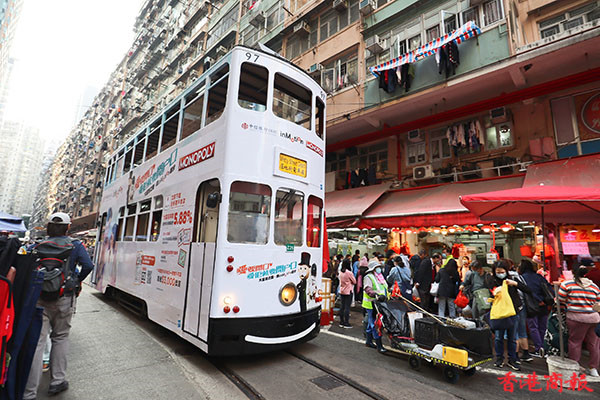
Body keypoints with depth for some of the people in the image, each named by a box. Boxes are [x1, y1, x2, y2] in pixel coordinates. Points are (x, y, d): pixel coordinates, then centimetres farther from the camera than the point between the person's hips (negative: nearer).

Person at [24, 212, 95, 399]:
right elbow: (88, 265, -14)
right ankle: (57, 381, 24)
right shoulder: (75, 245, -4)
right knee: (60, 338, 16)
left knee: (37, 341, 5)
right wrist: (78, 281, 5)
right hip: (64, 298, -1)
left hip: (40, 298, 1)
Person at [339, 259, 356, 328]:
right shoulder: (349, 272, -17)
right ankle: (346, 323, 4)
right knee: (347, 307, -1)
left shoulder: (341, 272, 3)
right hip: (348, 291, -7)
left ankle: (341, 322, 18)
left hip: (342, 291, 7)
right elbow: (354, 281, -6)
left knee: (342, 307, 12)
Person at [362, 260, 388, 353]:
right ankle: (379, 345, -3)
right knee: (375, 324, -7)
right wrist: (376, 295, -36)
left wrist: (386, 296, 12)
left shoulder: (380, 277, 18)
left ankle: (369, 341, 28)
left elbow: (384, 288, 26)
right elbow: (367, 289, -24)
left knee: (371, 323, 18)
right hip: (372, 304, -9)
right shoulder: (368, 277, -11)